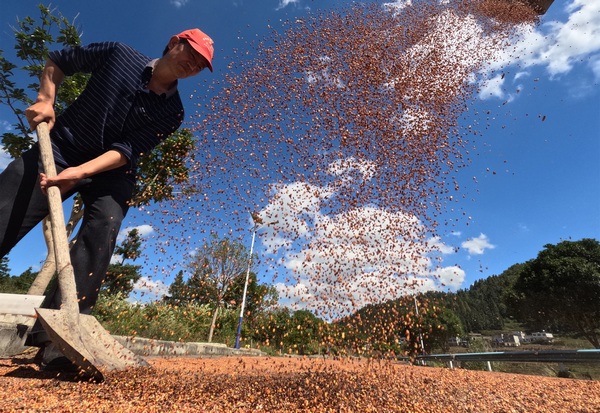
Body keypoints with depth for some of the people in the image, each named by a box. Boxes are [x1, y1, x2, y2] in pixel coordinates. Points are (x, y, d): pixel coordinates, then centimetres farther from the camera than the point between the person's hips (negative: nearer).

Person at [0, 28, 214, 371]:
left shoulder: (171, 112, -5)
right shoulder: (118, 54, 0)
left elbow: (126, 151, -15)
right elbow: (58, 60, 13)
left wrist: (80, 172, -28)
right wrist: (45, 99, -3)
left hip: (111, 172, -1)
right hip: (59, 149, 2)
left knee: (102, 233, -23)